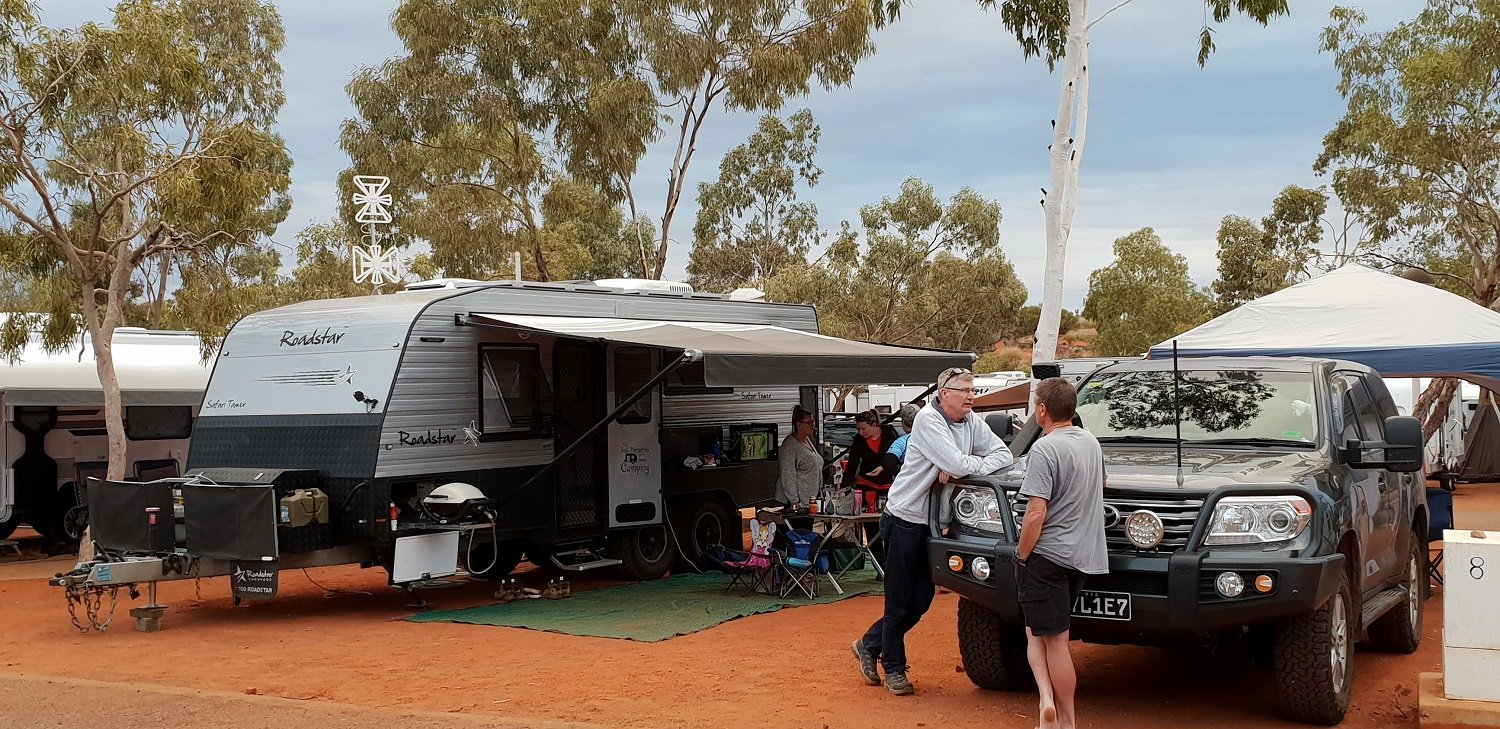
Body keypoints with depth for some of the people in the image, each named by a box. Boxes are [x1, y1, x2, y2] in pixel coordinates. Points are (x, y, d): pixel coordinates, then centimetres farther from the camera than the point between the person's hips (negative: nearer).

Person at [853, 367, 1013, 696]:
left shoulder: (972, 422, 1)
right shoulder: (928, 419, -19)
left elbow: (1004, 454, -5)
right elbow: (958, 464, -29)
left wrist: (958, 469, -17)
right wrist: (981, 463, -8)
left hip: (934, 521, 7)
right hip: (905, 518, -7)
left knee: (921, 600, 12)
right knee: (900, 601, 2)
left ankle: (870, 645, 29)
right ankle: (894, 668, 17)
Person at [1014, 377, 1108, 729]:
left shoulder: (1045, 449, -17)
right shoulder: (1091, 442, 9)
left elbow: (1036, 514, -21)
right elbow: (1097, 487, 26)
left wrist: (1022, 555, -10)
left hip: (1047, 555, -8)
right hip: (1083, 555, 8)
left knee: (1053, 638, 0)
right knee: (1040, 631, 17)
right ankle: (1048, 698, 6)